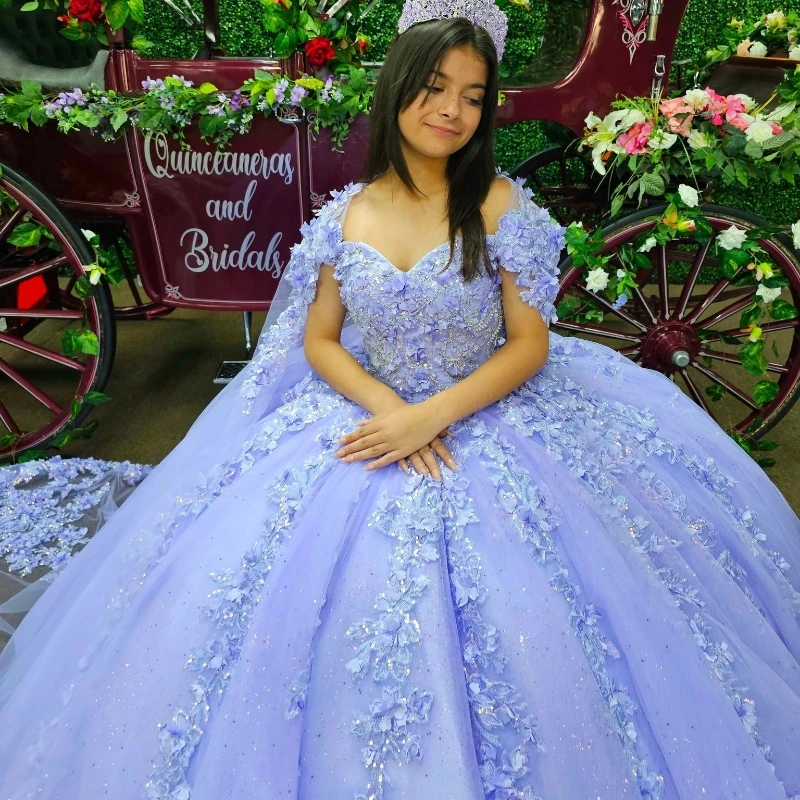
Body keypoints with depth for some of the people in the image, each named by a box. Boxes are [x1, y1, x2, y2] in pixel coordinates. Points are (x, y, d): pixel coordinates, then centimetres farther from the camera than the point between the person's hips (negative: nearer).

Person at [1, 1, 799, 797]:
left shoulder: (501, 205, -6)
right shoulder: (346, 214, 0)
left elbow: (530, 346, -8)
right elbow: (319, 342, 3)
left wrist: (430, 417, -19)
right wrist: (388, 404, -15)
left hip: (486, 423, -1)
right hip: (367, 414, 2)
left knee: (520, 626, -12)